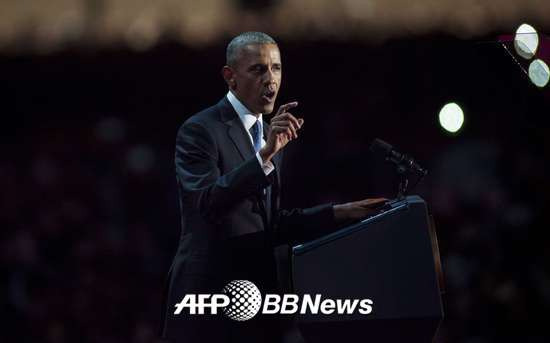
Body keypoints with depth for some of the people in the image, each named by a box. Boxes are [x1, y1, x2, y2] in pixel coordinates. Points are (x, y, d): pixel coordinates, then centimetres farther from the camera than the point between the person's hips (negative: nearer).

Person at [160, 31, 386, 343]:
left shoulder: (271, 135, 17)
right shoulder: (200, 130, -8)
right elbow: (208, 203, -24)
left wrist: (341, 213, 9)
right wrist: (265, 155, -32)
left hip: (261, 296, 7)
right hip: (211, 296, -7)